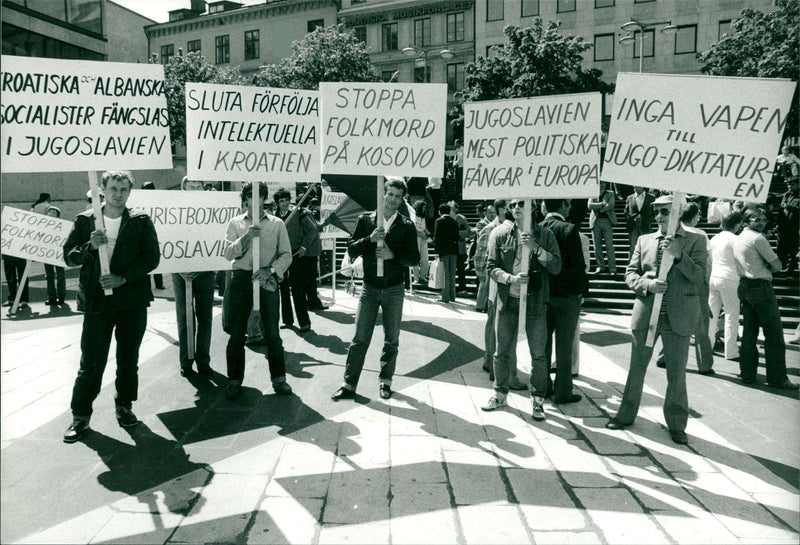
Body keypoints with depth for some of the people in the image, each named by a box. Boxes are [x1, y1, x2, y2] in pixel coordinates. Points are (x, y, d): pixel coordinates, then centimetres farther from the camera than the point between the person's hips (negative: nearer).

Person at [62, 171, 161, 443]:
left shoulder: (141, 221, 2)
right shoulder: (85, 221, 5)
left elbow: (152, 256, -4)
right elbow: (69, 256, 5)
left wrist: (123, 278, -13)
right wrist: (90, 246, -15)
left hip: (132, 300, 0)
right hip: (96, 301, 0)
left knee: (128, 359, 11)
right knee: (91, 362, 1)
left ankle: (124, 405, 27)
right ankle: (80, 416, 13)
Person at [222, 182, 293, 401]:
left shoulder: (276, 224, 7)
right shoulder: (235, 223, 8)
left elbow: (286, 254, 2)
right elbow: (227, 253, -2)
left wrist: (270, 270, -14)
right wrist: (246, 236, -17)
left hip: (267, 280, 0)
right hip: (241, 278, 1)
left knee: (273, 332, 2)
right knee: (237, 333, 4)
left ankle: (278, 378, 15)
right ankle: (235, 380, 16)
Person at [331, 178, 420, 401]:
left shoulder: (406, 226, 1)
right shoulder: (365, 220, 3)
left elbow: (414, 258, -1)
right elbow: (351, 250, -1)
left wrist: (393, 255, -17)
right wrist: (369, 239, -18)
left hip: (394, 289, 0)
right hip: (370, 288, 0)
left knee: (392, 340, 9)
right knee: (360, 339, 1)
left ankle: (385, 382, 24)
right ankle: (349, 384, 8)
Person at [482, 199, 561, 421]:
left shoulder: (545, 235, 3)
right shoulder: (500, 234, 4)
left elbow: (556, 267, -5)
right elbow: (491, 267, 2)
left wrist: (535, 247, -16)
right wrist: (511, 278, -15)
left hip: (535, 302, -1)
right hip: (507, 301, 1)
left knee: (538, 354, 3)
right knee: (502, 351, 10)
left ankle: (537, 400, 17)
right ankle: (500, 394, 27)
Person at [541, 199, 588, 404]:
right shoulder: (569, 229, -15)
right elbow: (578, 264, -16)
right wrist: (582, 290, -4)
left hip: (542, 293, 5)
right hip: (566, 295, -5)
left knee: (544, 341, 16)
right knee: (564, 345, 4)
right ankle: (562, 392, 13)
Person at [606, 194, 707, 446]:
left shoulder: (695, 241, 2)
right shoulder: (644, 240, 9)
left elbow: (699, 276, -8)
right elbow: (630, 274, 7)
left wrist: (678, 255, -20)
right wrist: (647, 284, -13)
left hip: (678, 316, -2)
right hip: (645, 313, 2)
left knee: (677, 374, 7)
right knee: (636, 368, 13)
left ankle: (676, 425, 23)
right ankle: (626, 415, 28)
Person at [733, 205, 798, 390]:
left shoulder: (738, 238, 14)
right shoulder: (758, 238, -12)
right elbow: (777, 265, -9)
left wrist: (763, 268, 5)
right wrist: (768, 268, 9)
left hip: (744, 286, 9)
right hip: (760, 288, -9)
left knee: (749, 331, 11)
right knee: (774, 333, -3)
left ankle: (748, 373, 14)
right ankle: (777, 378, 1)